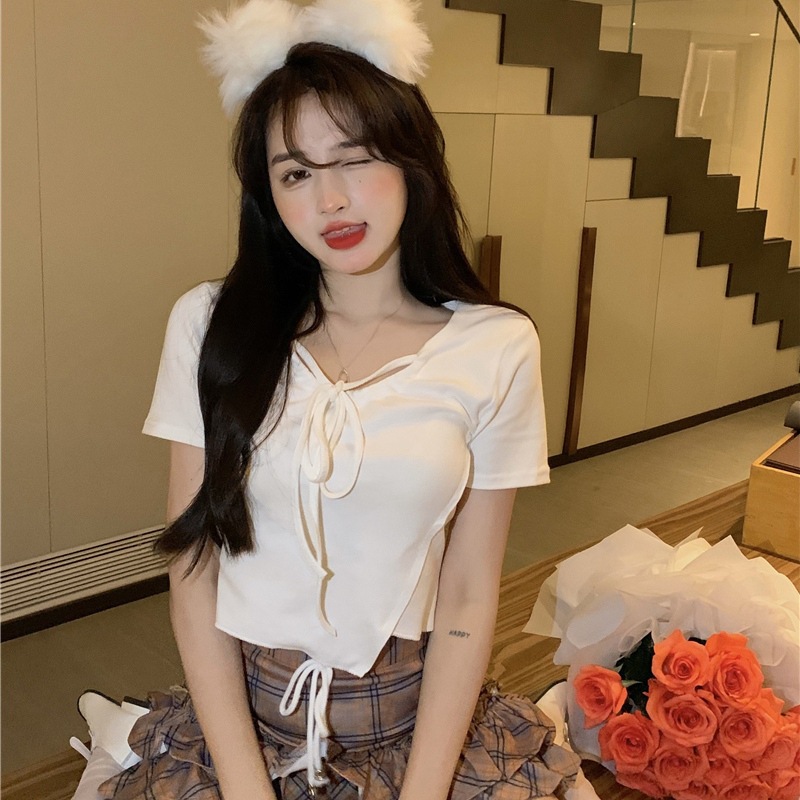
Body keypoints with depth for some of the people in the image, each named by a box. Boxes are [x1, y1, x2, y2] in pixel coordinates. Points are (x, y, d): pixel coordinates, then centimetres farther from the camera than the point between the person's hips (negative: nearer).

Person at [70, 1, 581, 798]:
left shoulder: (496, 348, -6)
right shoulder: (209, 325, -4)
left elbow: (469, 598, -3)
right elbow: (194, 569, -3)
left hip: (418, 721, 0)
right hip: (238, 713, 0)